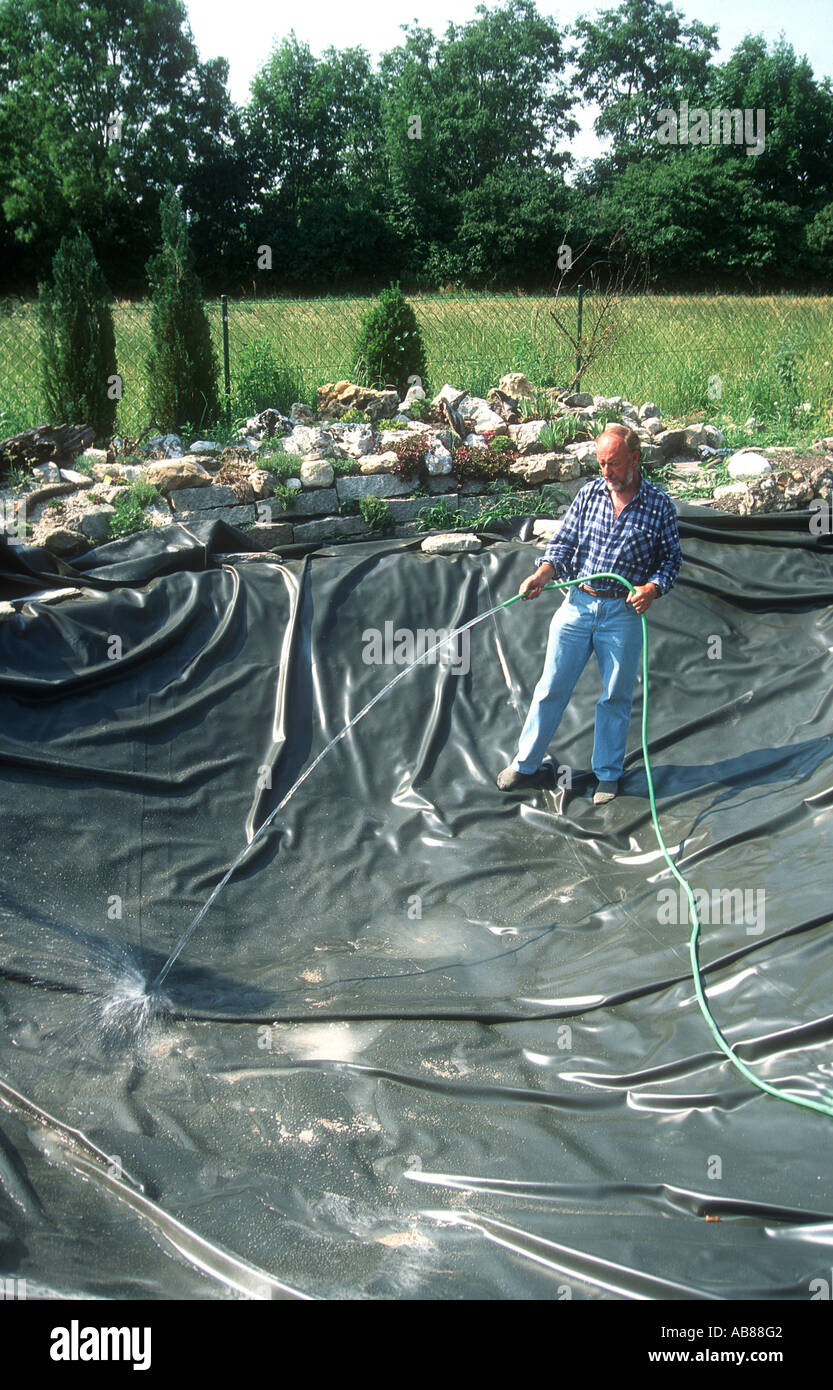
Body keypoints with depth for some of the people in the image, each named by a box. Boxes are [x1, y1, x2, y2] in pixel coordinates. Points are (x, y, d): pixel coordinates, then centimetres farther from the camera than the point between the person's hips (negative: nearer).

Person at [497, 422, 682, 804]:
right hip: (577, 604, 2)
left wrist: (652, 588, -13)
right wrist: (543, 573, -14)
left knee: (616, 697, 9)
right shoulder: (588, 493, 4)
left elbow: (672, 557, 5)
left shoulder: (659, 505, -1)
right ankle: (525, 766, 18)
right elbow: (565, 541, 4)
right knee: (551, 687, 5)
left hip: (623, 612, -1)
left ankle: (607, 776, 24)